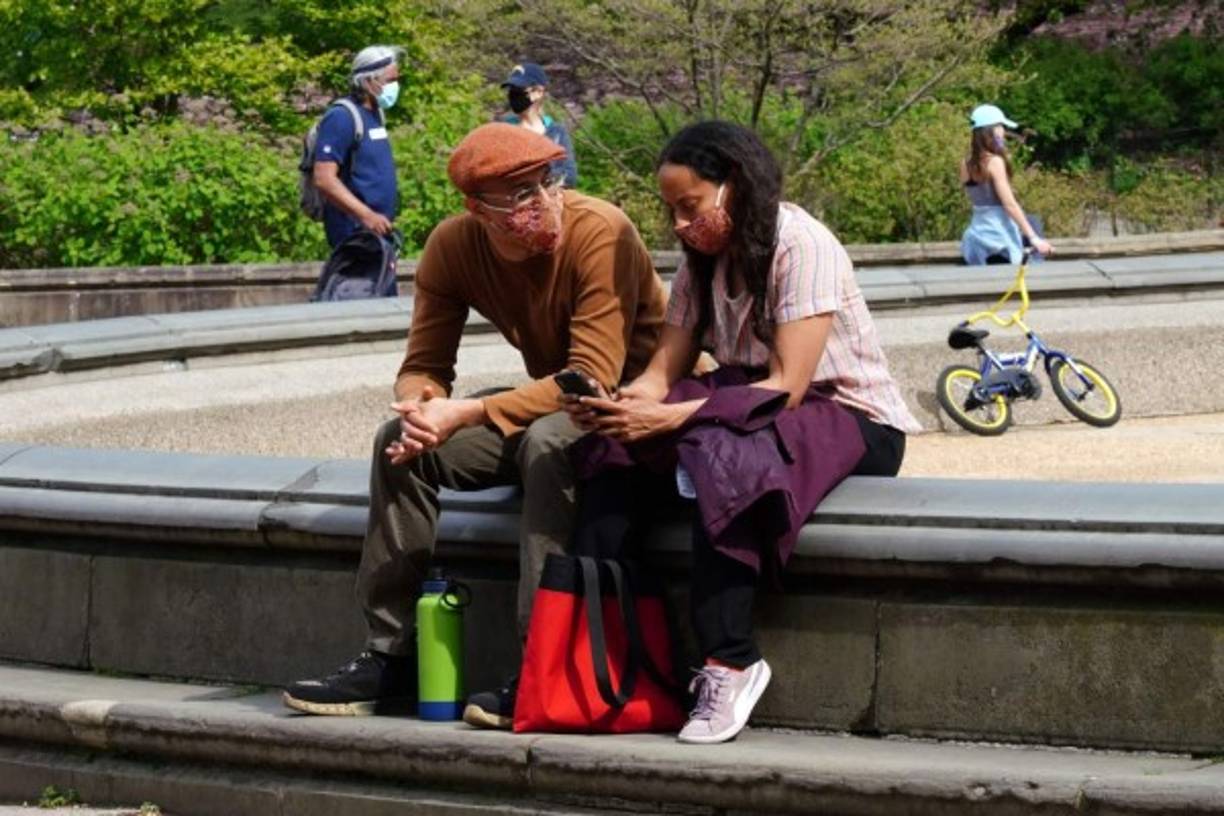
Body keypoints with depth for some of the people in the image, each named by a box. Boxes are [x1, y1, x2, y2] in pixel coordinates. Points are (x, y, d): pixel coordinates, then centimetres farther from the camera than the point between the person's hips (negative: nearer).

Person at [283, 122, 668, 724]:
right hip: (548, 403, 6)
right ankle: (389, 657, -6)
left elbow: (594, 378, -29)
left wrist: (467, 414, -35)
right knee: (400, 442, -10)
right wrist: (423, 406, -28)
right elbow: (424, 367, -2)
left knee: (548, 441, -36)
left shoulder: (600, 233, -26)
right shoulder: (453, 246, -8)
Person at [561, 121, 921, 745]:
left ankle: (730, 664, -34)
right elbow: (663, 371, 0)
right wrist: (613, 407, -23)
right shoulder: (702, 261, 7)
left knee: (719, 457, -37)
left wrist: (669, 418, -29)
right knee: (618, 455, -18)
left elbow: (787, 387, -23)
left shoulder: (801, 246, -16)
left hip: (851, 420, -7)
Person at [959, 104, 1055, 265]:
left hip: (977, 234, 7)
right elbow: (1010, 204, -20)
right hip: (998, 237, -7)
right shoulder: (994, 162, -16)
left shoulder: (966, 164, 6)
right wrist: (1033, 238, -20)